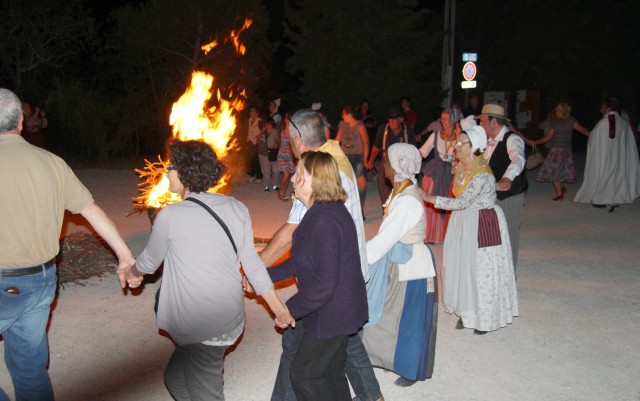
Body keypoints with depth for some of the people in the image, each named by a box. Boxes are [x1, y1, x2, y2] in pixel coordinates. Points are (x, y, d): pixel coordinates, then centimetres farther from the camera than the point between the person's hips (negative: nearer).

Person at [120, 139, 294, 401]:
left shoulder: (170, 216, -14)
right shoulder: (236, 208, 0)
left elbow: (149, 262, 3)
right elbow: (252, 263, 3)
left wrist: (132, 273, 26)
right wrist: (278, 307, 13)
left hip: (202, 327, -7)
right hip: (232, 317, 7)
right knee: (175, 379, 25)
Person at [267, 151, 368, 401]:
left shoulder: (324, 220, -28)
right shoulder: (321, 212, 5)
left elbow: (325, 283, -29)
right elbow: (301, 263, 12)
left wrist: (290, 309, -18)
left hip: (332, 313, -9)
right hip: (337, 311, 9)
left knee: (303, 373, 6)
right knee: (331, 372, 21)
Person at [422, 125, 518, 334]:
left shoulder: (482, 175, -26)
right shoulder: (461, 166, 1)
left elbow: (461, 203, -28)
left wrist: (428, 198, -27)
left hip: (483, 224, -8)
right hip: (463, 222, 8)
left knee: (481, 269, 4)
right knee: (462, 267, 14)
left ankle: (485, 318, 22)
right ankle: (467, 311, 30)